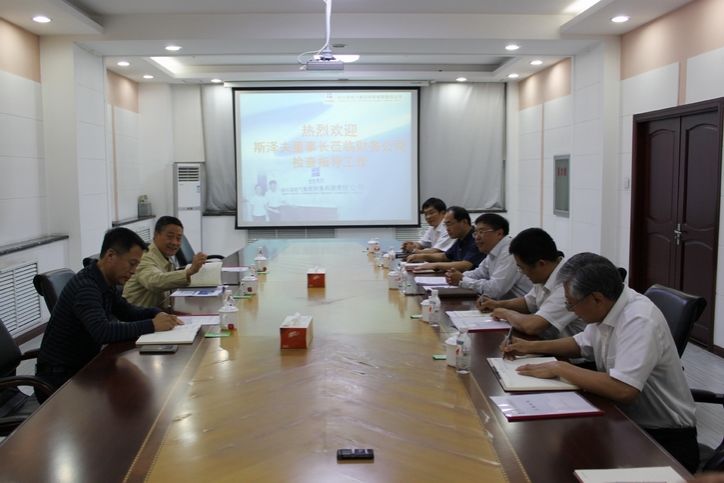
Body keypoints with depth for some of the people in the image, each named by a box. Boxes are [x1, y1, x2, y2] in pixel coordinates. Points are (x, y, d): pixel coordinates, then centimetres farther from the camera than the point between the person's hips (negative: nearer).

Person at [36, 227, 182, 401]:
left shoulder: (106, 282, 2)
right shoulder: (85, 287, -25)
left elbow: (126, 311, 16)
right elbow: (102, 332, -38)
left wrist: (157, 314, -3)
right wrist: (151, 325, -32)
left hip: (83, 367, 8)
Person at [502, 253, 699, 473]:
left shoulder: (639, 321, -25)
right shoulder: (605, 308, 0)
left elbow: (623, 390, -35)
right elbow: (581, 343, 20)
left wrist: (560, 368, -23)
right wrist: (531, 346, 8)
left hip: (664, 438, -8)